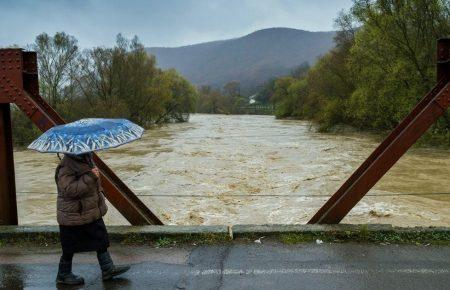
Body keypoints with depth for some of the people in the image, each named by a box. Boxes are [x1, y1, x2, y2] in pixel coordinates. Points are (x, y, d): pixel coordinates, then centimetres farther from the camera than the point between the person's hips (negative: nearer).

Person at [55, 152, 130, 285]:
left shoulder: (86, 158, 4)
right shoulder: (66, 166, -24)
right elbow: (68, 189, -33)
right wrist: (89, 177, -34)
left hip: (92, 212, 9)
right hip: (74, 215, -9)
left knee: (101, 239, 13)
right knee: (70, 247, 8)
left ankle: (108, 269, 25)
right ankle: (63, 275, 27)